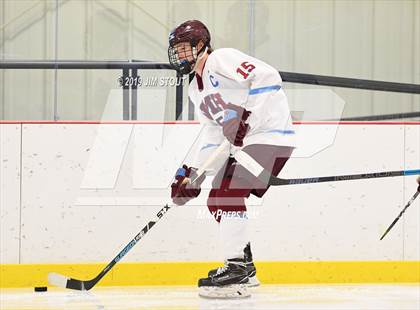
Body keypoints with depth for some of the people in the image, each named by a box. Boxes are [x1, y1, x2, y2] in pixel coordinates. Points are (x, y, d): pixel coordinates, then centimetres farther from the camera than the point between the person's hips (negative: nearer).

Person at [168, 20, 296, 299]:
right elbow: (215, 133, 20)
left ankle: (238, 270, -20)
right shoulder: (196, 89, 19)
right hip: (242, 142, 11)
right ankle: (244, 268, 26)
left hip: (270, 133, -11)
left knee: (227, 194, -20)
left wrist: (247, 115, -28)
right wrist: (193, 174, 11)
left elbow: (267, 76, -23)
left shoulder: (222, 59, -10)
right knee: (217, 200, 14)